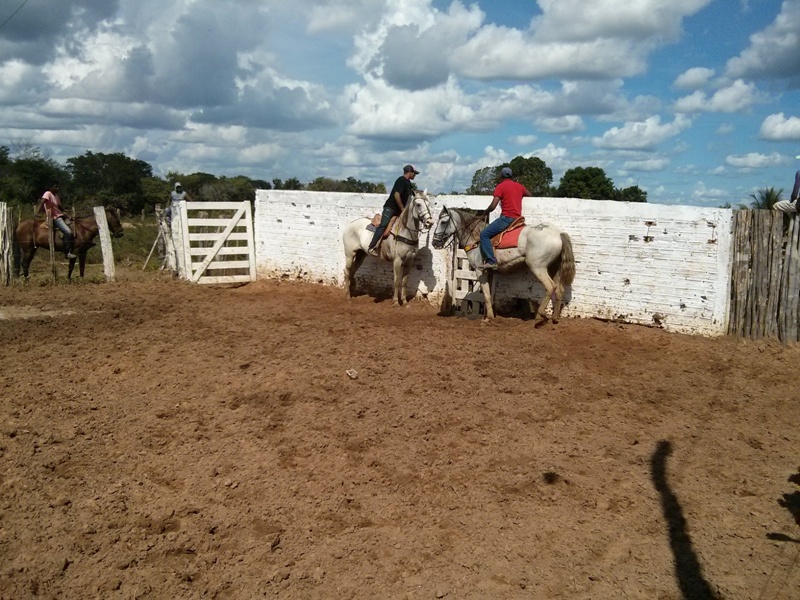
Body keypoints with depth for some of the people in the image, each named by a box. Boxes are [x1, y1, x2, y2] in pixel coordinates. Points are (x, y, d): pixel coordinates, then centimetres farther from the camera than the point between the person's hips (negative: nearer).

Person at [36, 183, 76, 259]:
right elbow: (41, 203, -20)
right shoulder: (47, 194, -9)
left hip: (60, 216, 10)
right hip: (54, 218, -10)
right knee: (68, 232, -24)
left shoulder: (56, 196, 15)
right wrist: (37, 213, -33)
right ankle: (67, 253, -20)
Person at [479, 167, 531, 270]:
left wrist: (486, 212, 7)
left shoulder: (500, 186, -4)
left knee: (484, 234, -7)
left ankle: (491, 261, -20)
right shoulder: (519, 186, 16)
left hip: (506, 217, -8)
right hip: (518, 219, 8)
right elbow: (529, 195, 37)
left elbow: (493, 206, -13)